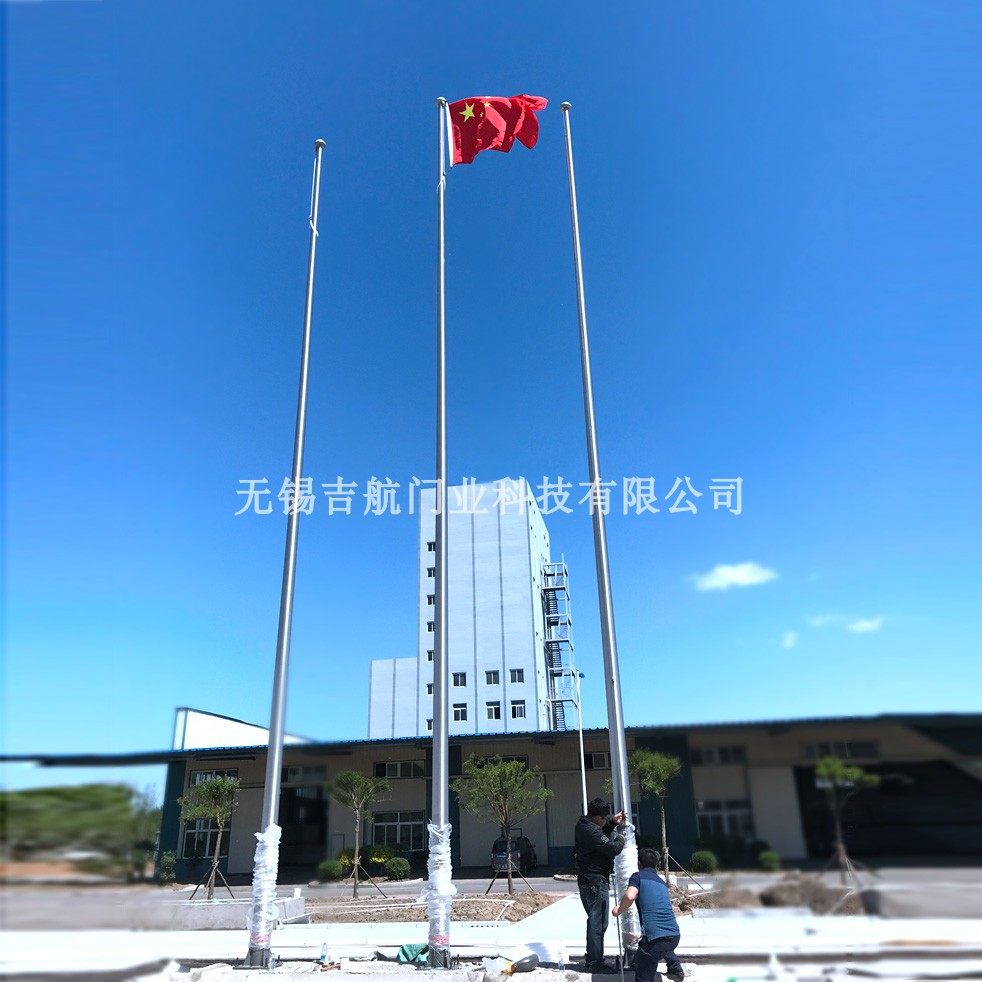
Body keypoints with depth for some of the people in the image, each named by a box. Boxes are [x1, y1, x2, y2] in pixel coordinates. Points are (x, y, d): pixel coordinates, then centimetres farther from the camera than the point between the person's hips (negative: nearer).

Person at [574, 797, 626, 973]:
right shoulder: (592, 832, -26)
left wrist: (613, 823, 9)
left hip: (586, 880, 11)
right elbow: (613, 849, -24)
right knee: (598, 923, 0)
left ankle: (592, 958, 32)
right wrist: (620, 839, -4)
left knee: (594, 921, 21)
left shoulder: (583, 825, 6)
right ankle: (595, 963, 7)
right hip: (596, 882, -11)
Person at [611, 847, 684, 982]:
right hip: (675, 935, 7)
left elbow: (630, 896, -17)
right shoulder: (661, 881, 24)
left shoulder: (638, 876, 4)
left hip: (655, 938, -7)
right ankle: (676, 968, 42)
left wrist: (618, 910, 2)